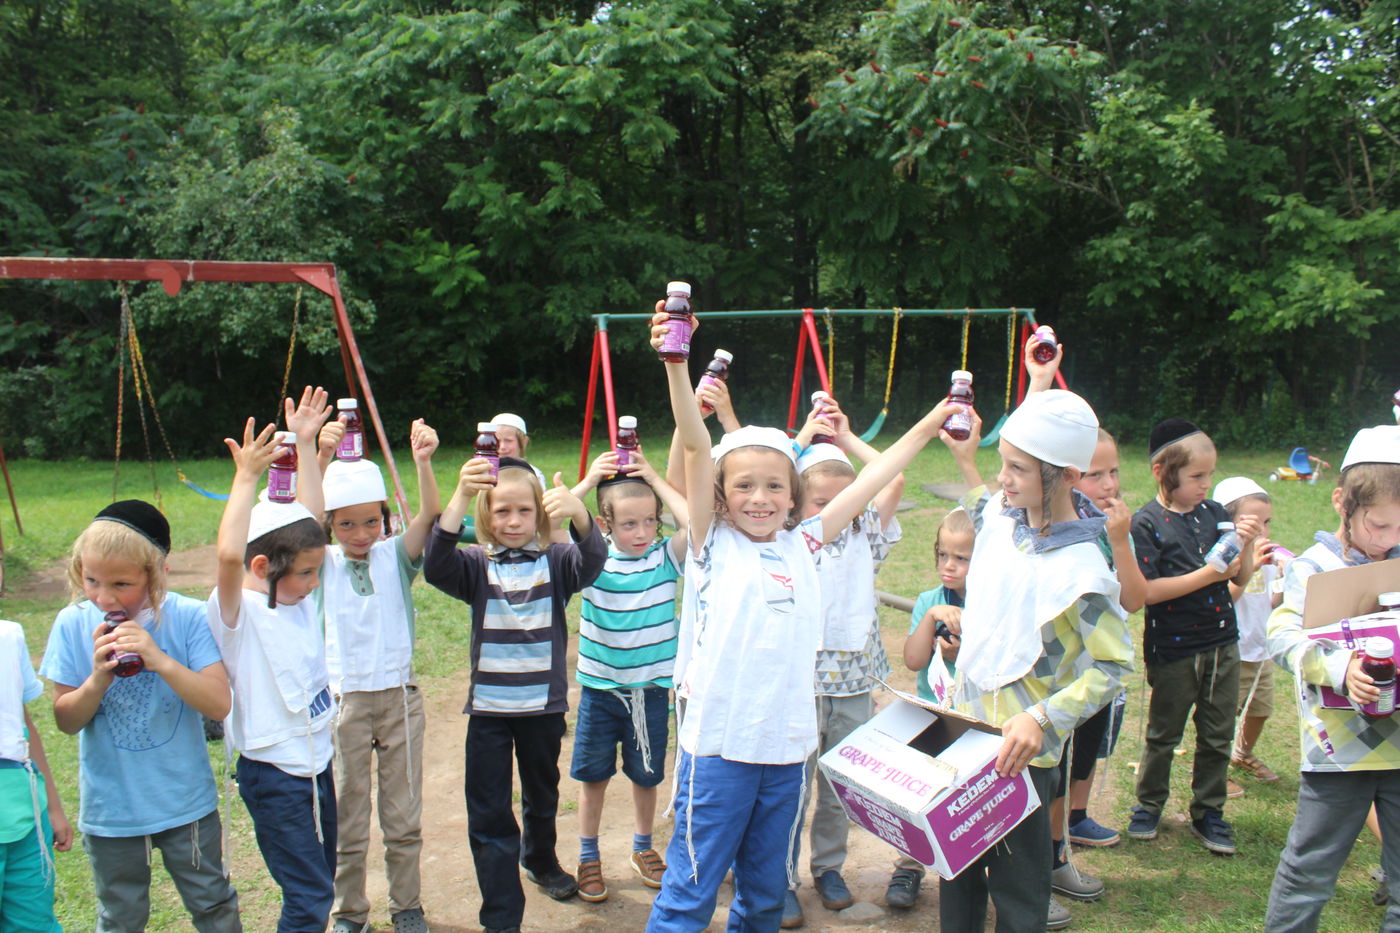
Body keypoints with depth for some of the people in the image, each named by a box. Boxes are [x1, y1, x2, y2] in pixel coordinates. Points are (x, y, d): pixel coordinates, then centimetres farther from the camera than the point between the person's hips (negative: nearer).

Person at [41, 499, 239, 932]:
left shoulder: (189, 618, -15)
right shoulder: (73, 625, -9)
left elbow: (219, 704, -20)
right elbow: (66, 721, -5)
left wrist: (160, 660, -32)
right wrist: (98, 679, -24)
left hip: (186, 803, -1)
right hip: (109, 810, 2)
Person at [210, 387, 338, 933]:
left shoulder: (297, 598, 3)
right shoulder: (237, 614, -17)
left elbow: (310, 518, 6)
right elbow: (229, 555, -38)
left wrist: (306, 444, 2)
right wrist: (246, 478, -34)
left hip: (317, 760, 8)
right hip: (273, 774, -8)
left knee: (321, 882, 19)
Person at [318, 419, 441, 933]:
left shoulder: (395, 557, -2)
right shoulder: (324, 564, -2)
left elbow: (430, 516, -19)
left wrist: (423, 462, -37)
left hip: (399, 697, 0)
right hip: (343, 701, 0)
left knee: (404, 817, 11)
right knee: (346, 820, 10)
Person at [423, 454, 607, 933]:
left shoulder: (555, 561, -7)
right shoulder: (476, 565, -7)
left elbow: (592, 561, -28)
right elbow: (436, 565, -27)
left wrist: (578, 514, -50)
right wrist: (461, 496, -42)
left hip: (544, 705, 1)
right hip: (488, 709, -1)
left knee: (542, 796, 24)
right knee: (489, 815, 0)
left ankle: (541, 859, 51)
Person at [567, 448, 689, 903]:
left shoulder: (666, 556, -8)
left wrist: (656, 480, -19)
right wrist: (587, 482, -20)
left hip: (651, 689, 0)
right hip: (599, 688, 0)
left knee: (646, 775, 16)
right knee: (593, 775, 12)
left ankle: (643, 849, 38)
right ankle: (588, 857, 30)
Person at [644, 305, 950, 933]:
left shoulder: (800, 545, 7)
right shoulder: (714, 545, -3)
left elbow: (870, 481, 12)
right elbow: (695, 447, -15)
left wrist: (931, 423, 15)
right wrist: (675, 363, -24)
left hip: (786, 748, 4)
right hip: (719, 746, -4)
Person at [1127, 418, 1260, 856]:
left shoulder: (1215, 514, 2)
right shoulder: (1146, 524, -13)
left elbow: (1242, 577, 6)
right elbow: (1146, 591, -21)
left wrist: (1246, 544, -12)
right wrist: (1208, 575, -22)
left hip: (1222, 644, 5)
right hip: (1173, 650, -5)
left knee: (1217, 737, 13)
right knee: (1163, 734, 12)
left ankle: (1208, 811, 29)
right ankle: (1149, 803, 31)